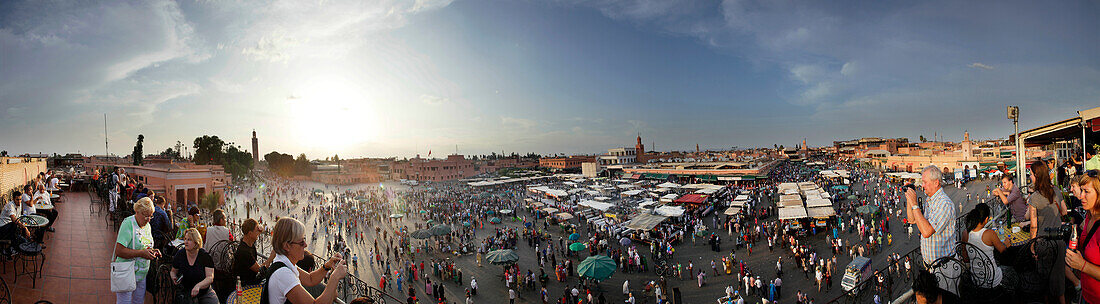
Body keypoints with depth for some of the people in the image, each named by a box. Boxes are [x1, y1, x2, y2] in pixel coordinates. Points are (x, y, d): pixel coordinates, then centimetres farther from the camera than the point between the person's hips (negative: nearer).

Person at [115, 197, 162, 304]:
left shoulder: (147, 225, 8)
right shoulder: (128, 224, -18)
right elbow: (119, 251, -25)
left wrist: (152, 251, 0)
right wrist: (141, 253, -27)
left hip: (142, 274, 7)